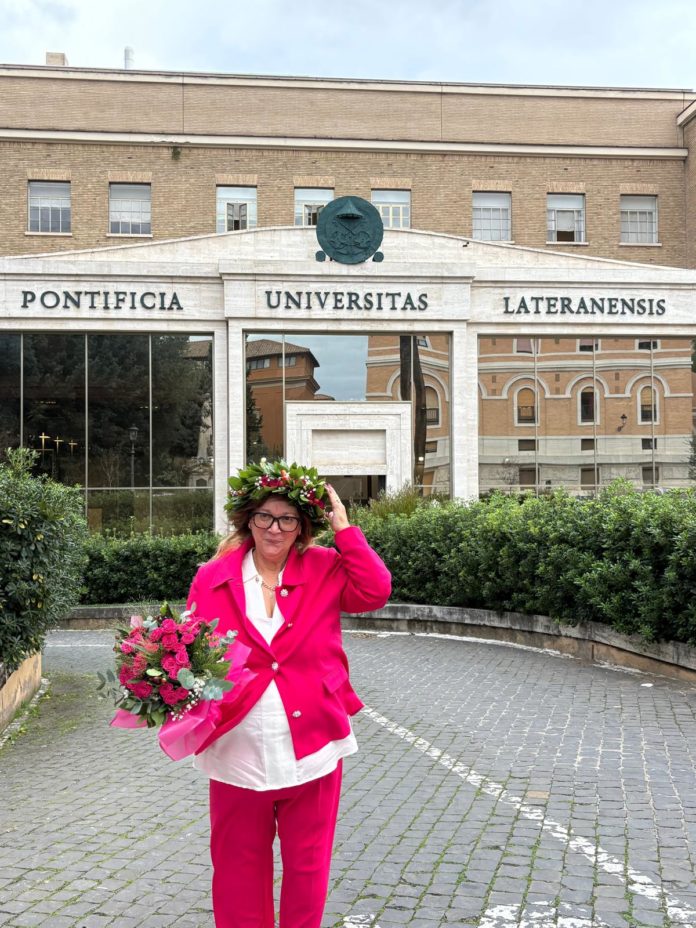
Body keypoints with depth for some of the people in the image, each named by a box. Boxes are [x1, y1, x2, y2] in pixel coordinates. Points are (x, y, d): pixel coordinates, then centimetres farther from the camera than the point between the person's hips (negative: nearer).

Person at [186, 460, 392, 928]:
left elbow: (376, 592, -15)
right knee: (239, 868, 15)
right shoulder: (212, 579, -1)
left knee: (307, 868, 15)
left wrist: (344, 528, -13)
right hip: (238, 751, 0)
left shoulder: (325, 569, -1)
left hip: (310, 747, 0)